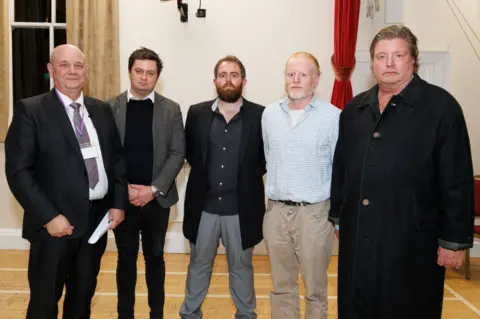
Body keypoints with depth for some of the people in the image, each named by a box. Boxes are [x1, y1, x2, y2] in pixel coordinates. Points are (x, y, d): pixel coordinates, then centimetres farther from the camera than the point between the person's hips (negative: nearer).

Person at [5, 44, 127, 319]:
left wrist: (119, 203, 2)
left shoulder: (102, 110, 9)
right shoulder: (30, 110, -6)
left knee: (83, 295, 19)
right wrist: (49, 216, -17)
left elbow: (117, 158, 13)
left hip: (97, 218, 5)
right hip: (57, 222, -4)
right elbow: (18, 171, -12)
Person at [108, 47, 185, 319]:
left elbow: (178, 153, -4)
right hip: (122, 198, 0)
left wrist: (154, 189, -12)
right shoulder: (111, 108, 1)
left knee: (155, 257, 12)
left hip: (158, 198, 0)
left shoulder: (171, 109, 0)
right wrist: (124, 188, -11)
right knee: (126, 258, 11)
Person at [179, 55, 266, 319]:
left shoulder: (260, 115, -6)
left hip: (241, 208, -1)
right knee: (198, 265, 18)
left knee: (241, 267, 16)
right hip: (204, 205, 2)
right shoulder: (197, 113, -1)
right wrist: (204, 174, 5)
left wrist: (247, 176, -2)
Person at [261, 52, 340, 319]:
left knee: (315, 289, 11)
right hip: (276, 211, 4)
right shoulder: (269, 114, 6)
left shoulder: (333, 116, -8)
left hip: (315, 213, -3)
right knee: (281, 287, 16)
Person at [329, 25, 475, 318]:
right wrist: (337, 216, 13)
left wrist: (455, 240, -10)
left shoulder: (441, 106, -7)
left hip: (412, 239, -4)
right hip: (357, 237, 5)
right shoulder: (354, 110, 9)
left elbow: (457, 180, -9)